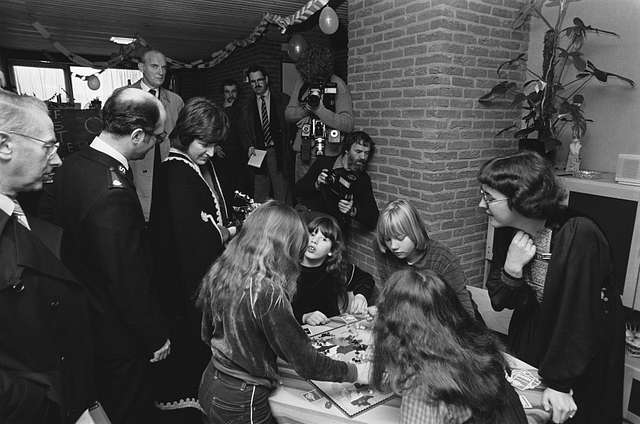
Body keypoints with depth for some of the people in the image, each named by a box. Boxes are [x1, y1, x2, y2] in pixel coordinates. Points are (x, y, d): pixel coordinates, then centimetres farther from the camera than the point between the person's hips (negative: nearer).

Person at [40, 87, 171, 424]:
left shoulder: (72, 164, -5)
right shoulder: (114, 195, -34)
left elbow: (48, 214, 10)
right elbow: (129, 282, -28)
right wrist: (156, 338, -15)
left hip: (81, 316, 8)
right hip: (116, 334, -8)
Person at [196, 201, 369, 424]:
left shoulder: (220, 272, -6)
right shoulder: (267, 292, -29)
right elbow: (305, 361, -22)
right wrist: (356, 372, -9)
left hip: (210, 384, 8)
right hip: (241, 405, -7)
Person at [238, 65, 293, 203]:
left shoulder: (283, 100, 5)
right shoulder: (247, 107, 14)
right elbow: (243, 132, 15)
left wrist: (289, 144, -9)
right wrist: (249, 147, -3)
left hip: (279, 154, -3)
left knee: (282, 197, -2)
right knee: (259, 199, 4)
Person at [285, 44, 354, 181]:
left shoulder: (338, 85, -7)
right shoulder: (301, 82, 7)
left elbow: (348, 125, -14)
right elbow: (288, 114, 10)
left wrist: (319, 109, -20)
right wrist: (305, 109, -10)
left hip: (326, 154, -4)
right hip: (302, 150, 5)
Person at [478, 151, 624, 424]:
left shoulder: (579, 236, -31)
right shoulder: (510, 235, -12)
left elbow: (578, 315, -27)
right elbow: (499, 302, -6)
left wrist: (559, 383, -23)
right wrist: (512, 269, -26)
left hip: (587, 355, -5)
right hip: (531, 341, 5)